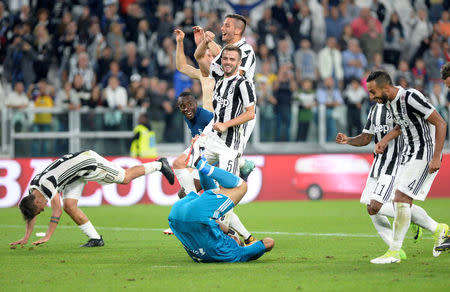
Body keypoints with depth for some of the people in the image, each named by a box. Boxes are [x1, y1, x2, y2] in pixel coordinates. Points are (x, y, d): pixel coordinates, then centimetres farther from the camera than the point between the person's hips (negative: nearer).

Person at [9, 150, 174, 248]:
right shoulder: (32, 189, -6)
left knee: (126, 178, 3)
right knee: (69, 205, -6)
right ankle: (95, 239, 1)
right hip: (77, 174, 8)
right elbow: (31, 215, 7)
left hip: (87, 161, -8)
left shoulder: (46, 183, -32)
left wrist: (47, 236, -29)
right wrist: (26, 238, 3)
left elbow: (56, 211, -31)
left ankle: (159, 165, 22)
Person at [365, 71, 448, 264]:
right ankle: (438, 230, 24)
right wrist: (384, 140, 9)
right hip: (408, 154, 9)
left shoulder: (411, 98, -22)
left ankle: (394, 252, -7)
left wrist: (436, 158, -21)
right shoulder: (389, 103, 6)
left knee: (401, 199, -15)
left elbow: (440, 123, -19)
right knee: (399, 204, 6)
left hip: (425, 154, -9)